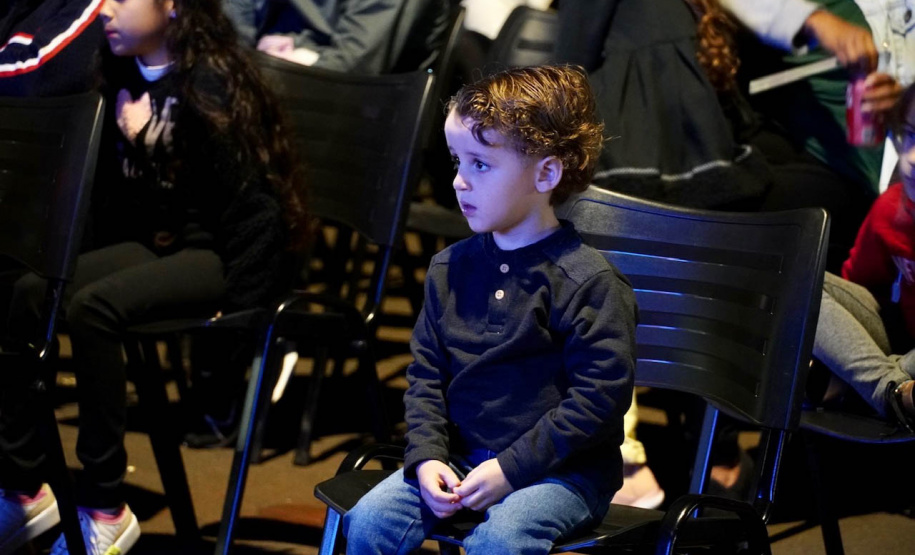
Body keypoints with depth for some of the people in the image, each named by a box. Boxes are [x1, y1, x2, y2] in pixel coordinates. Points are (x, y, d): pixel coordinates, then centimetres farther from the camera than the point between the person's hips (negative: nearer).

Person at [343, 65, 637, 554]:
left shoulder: (589, 281, -12)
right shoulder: (450, 268, 8)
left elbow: (600, 397, -14)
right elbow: (425, 373, 12)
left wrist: (510, 469, -17)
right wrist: (427, 455, -6)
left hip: (562, 470, -5)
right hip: (461, 456, 6)